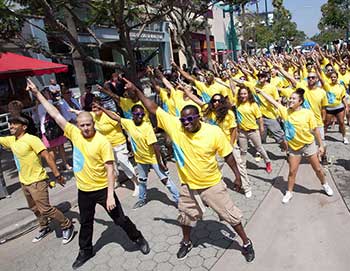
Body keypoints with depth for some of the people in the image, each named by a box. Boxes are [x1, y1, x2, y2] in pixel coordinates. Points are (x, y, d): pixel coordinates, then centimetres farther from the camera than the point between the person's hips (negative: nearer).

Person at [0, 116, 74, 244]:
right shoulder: (10, 140, 4)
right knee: (35, 208, 21)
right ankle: (44, 228, 41)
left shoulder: (32, 139, -20)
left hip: (37, 181, -8)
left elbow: (47, 157, -23)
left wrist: (57, 175, -25)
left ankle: (67, 226, 9)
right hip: (24, 182, 9)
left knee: (45, 209, -8)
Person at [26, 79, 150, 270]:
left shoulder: (102, 142, -20)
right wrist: (37, 93, -2)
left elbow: (110, 170, -20)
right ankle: (85, 251, 44)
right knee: (85, 222, 22)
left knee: (120, 219, 9)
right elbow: (55, 114, -2)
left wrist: (110, 195, -24)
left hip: (102, 189, -5)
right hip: (83, 190, 5)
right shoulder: (74, 133, -5)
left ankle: (138, 239, 32)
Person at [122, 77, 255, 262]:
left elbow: (227, 155, -10)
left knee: (230, 214, 12)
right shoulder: (174, 125, -17)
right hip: (188, 185, 3)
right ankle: (186, 242, 53)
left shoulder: (214, 132, -22)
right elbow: (153, 108, -15)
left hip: (212, 184, -2)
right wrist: (136, 91, -22)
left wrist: (237, 176, -4)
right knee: (186, 216, 24)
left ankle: (246, 243, 38)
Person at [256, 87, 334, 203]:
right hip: (294, 147, 1)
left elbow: (315, 130, -8)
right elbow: (272, 101, -11)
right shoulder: (285, 111, -9)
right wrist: (260, 91, -14)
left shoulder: (308, 113, -15)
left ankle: (325, 185, 43)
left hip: (309, 145, -1)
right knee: (292, 172, 8)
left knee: (317, 169, 15)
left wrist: (321, 145, -3)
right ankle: (289, 192, 24)